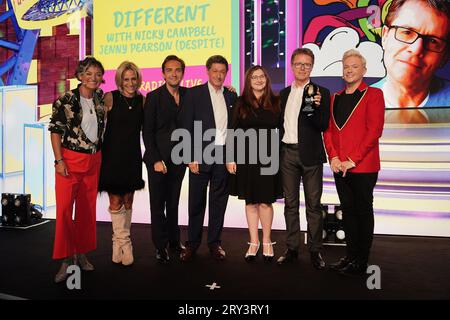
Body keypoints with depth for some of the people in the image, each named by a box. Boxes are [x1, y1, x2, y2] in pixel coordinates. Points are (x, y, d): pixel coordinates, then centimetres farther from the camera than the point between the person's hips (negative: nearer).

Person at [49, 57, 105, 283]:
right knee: (64, 209, -6)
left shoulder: (100, 99, 7)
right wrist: (59, 160, -13)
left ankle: (81, 253, 25)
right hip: (70, 160, -4)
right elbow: (55, 130, -7)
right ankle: (66, 259, 7)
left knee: (87, 209, 10)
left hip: (94, 161, 5)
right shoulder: (66, 100, -8)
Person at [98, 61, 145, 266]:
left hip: (132, 157, 3)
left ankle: (120, 241, 23)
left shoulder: (143, 100, 2)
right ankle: (123, 242, 12)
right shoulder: (110, 98, -6)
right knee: (115, 201, -1)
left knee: (128, 201, 9)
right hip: (113, 155, -3)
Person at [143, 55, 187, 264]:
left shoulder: (188, 95, 7)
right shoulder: (154, 97, -4)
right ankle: (160, 246, 17)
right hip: (158, 159, -3)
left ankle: (174, 240, 27)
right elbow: (147, 131, -7)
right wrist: (156, 159, -11)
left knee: (173, 202, 14)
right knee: (158, 203, 5)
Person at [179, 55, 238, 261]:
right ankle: (192, 243, 19)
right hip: (200, 156, -3)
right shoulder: (194, 94, 1)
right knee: (196, 201, 5)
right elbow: (187, 128, -3)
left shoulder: (231, 96, 11)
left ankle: (214, 243, 22)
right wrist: (191, 157, -9)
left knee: (219, 201, 9)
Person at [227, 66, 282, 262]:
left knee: (265, 201, 3)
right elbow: (233, 132, 3)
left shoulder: (275, 102, 6)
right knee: (250, 201, 7)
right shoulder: (240, 103, 5)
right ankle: (253, 242, 20)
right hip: (246, 157, 1)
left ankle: (267, 241, 20)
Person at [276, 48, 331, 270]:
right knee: (290, 204, 9)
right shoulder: (283, 94, 14)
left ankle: (315, 250, 11)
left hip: (310, 154, -4)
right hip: (287, 154, 4)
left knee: (313, 205, 2)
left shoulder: (320, 93, 0)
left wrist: (316, 108, -24)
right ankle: (292, 248, 19)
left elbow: (323, 126, -9)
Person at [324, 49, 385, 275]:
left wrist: (352, 160, -15)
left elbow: (374, 130, -11)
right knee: (347, 211, 12)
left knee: (363, 212, 4)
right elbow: (328, 130, 12)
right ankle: (351, 255, 24)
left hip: (363, 166, -5)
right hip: (339, 167, 5)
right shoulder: (335, 98, 15)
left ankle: (361, 262, 14)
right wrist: (333, 157, -3)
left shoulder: (373, 95, -2)